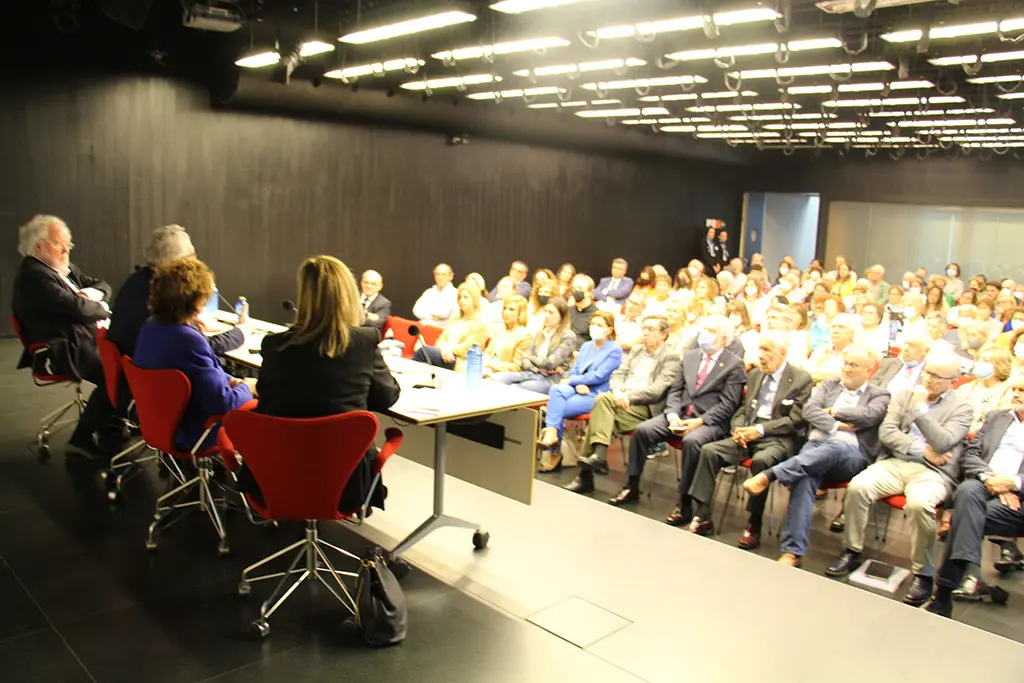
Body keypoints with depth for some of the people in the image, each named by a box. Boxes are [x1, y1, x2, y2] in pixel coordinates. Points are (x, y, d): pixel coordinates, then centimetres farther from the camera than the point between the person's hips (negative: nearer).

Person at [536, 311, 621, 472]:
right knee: (556, 389, -27)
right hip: (578, 390, 6)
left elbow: (599, 376, -12)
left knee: (557, 408, -26)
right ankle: (551, 434, -27)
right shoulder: (586, 346, 18)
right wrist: (578, 385, -9)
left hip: (596, 395, -6)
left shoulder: (615, 350, -2)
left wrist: (571, 381, -9)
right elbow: (573, 371, 13)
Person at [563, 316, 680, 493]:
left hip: (644, 407, -6)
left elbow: (656, 390, -11)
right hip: (622, 399, 6)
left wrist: (628, 396, -19)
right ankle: (599, 454, -30)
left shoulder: (671, 357, 0)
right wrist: (618, 390, -8)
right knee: (602, 399, -27)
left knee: (599, 413, -26)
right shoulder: (636, 350, 21)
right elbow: (618, 374, 14)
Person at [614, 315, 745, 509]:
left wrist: (699, 422, -18)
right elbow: (675, 390, 13)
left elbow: (728, 404, -8)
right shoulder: (689, 355, 15)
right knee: (642, 430, -16)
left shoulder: (734, 364, -1)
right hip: (680, 414, 5)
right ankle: (632, 487, -4)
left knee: (691, 440, -36)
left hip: (709, 422, -5)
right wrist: (672, 414, -5)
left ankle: (685, 502, -25)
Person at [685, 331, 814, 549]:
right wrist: (738, 428, -2)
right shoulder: (755, 374, 17)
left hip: (778, 439, -6)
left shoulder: (802, 379, -2)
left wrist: (760, 430, -17)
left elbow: (796, 420, -9)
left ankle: (754, 526, -22)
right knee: (709, 451, -18)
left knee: (761, 461, -37)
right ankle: (702, 517, -14)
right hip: (748, 434, 6)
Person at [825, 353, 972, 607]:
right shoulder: (904, 396, 15)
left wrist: (920, 408, -10)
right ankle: (852, 552, -7)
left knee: (919, 503, -36)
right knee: (857, 486, -25)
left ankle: (922, 574, -17)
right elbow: (886, 433, 3)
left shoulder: (960, 408, 6)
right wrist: (922, 450, -7)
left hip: (932, 472, -3)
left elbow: (942, 443, -11)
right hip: (895, 463, 3)